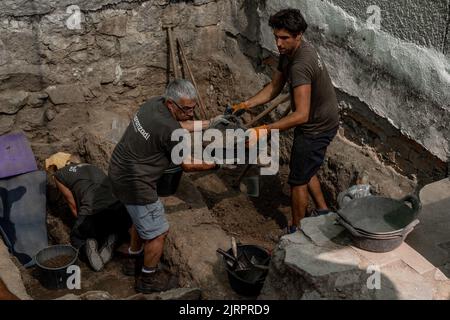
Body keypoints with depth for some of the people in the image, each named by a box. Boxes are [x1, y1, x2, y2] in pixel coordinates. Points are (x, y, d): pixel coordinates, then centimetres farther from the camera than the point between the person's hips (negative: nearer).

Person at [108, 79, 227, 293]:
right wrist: (217, 164, -3)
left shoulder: (155, 104, -1)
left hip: (120, 171, 10)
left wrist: (209, 123, 15)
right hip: (134, 183, -9)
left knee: (142, 218, 30)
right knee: (158, 232, 8)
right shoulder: (169, 130, -27)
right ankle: (148, 279, 26)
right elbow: (187, 165, -13)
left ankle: (133, 262, 48)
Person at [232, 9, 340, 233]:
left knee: (298, 180, 5)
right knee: (306, 170, 25)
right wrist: (247, 104, -8)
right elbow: (274, 88, 5)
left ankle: (296, 230, 22)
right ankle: (322, 211, 42)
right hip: (318, 122, 9)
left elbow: (301, 115, -39)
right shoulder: (289, 52, -2)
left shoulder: (300, 65, -34)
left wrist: (266, 130, -43)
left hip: (317, 127, -9)